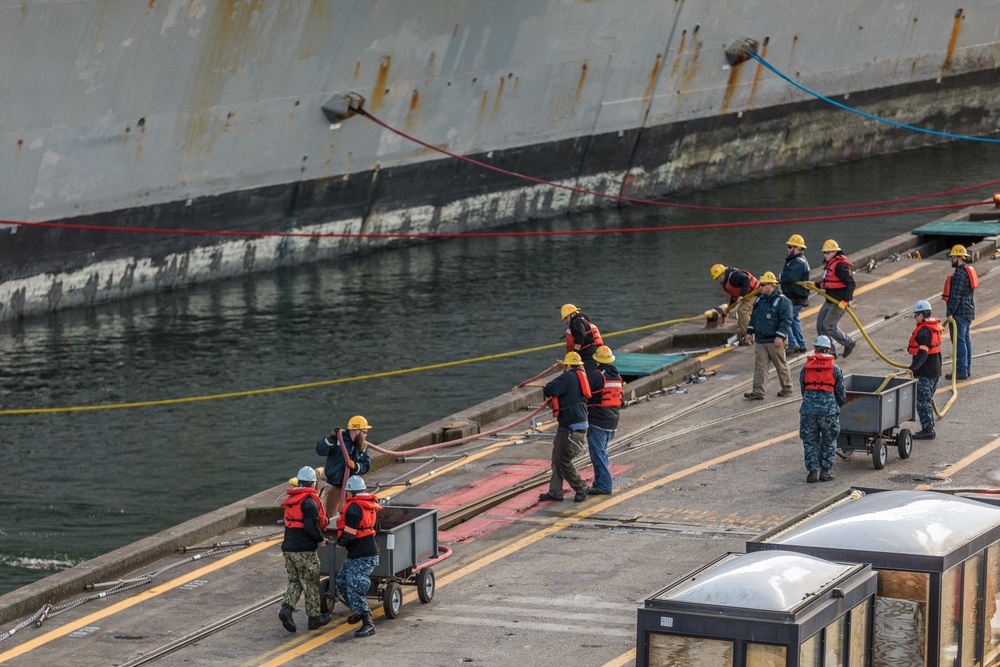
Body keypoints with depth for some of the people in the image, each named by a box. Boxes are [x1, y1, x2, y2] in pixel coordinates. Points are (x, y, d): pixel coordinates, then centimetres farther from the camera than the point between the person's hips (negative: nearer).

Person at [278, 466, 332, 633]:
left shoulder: (291, 500, 12)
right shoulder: (309, 502, -14)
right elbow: (311, 526, -23)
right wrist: (320, 539, -6)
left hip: (288, 548, 7)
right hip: (305, 551, -7)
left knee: (294, 581, 15)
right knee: (311, 584, 6)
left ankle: (286, 608, -7)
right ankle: (314, 617, 14)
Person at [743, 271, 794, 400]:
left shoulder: (782, 301, -12)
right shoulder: (759, 300, 12)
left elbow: (786, 321, -16)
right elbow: (753, 317, 21)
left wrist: (780, 336, -22)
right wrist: (750, 332, 14)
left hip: (775, 341, -7)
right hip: (760, 341, 7)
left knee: (781, 365, 6)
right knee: (759, 366, 0)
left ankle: (787, 388, 21)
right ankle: (758, 392, -2)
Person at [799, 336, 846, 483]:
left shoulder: (805, 368, 10)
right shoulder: (834, 369, 5)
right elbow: (841, 394, 11)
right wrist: (838, 405, 31)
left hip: (808, 410, 1)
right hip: (829, 409, -1)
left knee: (810, 441, 11)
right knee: (829, 441, 13)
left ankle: (813, 470, 7)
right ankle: (826, 470, 12)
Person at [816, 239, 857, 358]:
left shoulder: (840, 266, -18)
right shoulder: (829, 264, 13)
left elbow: (850, 283, -22)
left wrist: (845, 301, -27)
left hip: (839, 302, -10)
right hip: (829, 301, 10)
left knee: (828, 325, -12)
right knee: (820, 325, 6)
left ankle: (848, 343, 7)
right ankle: (830, 351, 14)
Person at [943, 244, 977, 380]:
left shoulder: (960, 273, -18)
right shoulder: (969, 269, 15)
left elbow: (956, 295, -22)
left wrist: (950, 313, -21)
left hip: (960, 312, -11)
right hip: (968, 311, 11)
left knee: (959, 341, -8)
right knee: (966, 340, 16)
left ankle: (961, 371, -8)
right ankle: (967, 369, 23)